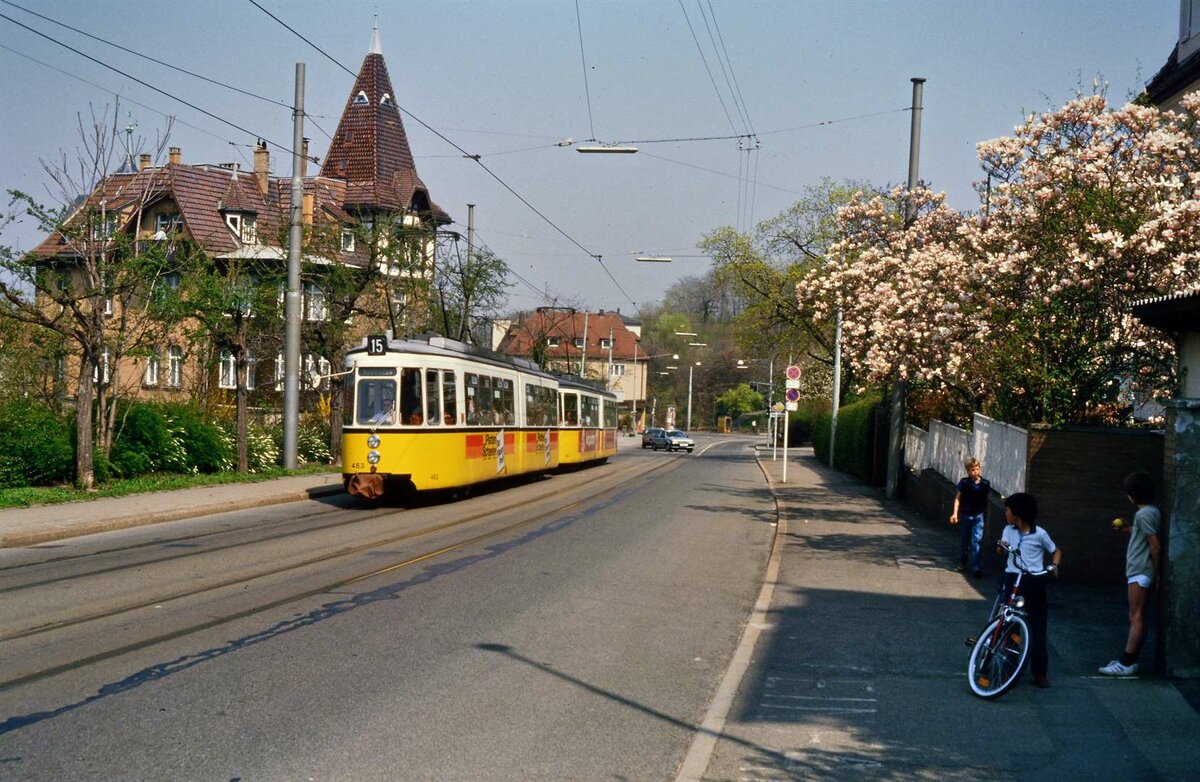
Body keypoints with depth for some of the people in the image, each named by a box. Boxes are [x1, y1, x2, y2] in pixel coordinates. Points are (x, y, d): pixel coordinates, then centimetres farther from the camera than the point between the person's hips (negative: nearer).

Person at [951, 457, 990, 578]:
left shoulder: (985, 484, -5)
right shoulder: (964, 483, -9)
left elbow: (986, 499, 8)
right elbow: (958, 498, -6)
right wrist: (955, 513, -15)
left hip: (978, 516, 0)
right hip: (965, 515, 0)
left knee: (977, 540, -10)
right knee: (964, 541, 13)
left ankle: (976, 567, -11)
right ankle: (962, 563, 30)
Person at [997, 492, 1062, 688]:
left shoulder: (1039, 533, -3)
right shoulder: (1009, 531, 7)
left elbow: (1056, 551, 8)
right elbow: (1000, 550, 0)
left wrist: (1054, 566, -10)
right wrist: (1001, 546, -22)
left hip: (1034, 583, -3)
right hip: (1013, 580, 3)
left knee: (1038, 627, 2)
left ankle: (1040, 672, 10)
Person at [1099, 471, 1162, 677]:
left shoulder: (1143, 514, -17)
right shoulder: (1152, 511, 13)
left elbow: (1155, 545, -19)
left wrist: (1156, 572, -12)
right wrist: (1129, 529, 22)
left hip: (1140, 573, -10)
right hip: (1139, 572, 10)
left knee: (1136, 618, -8)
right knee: (1137, 618, 12)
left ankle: (1127, 663, -8)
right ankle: (1129, 660, 16)